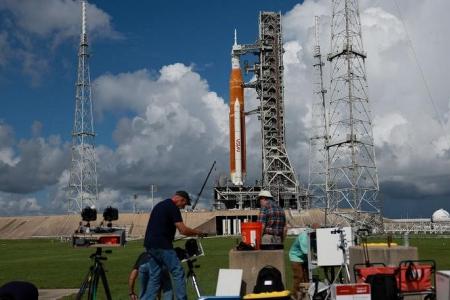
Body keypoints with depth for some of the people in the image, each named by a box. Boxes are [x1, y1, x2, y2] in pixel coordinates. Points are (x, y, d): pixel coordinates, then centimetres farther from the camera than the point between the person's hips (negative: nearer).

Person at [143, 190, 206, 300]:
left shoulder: (160, 205, 21)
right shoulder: (173, 208, -9)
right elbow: (183, 230, -15)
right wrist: (197, 232, 1)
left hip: (150, 245, 9)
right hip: (162, 245, -9)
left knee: (154, 277, 12)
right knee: (178, 273, -2)